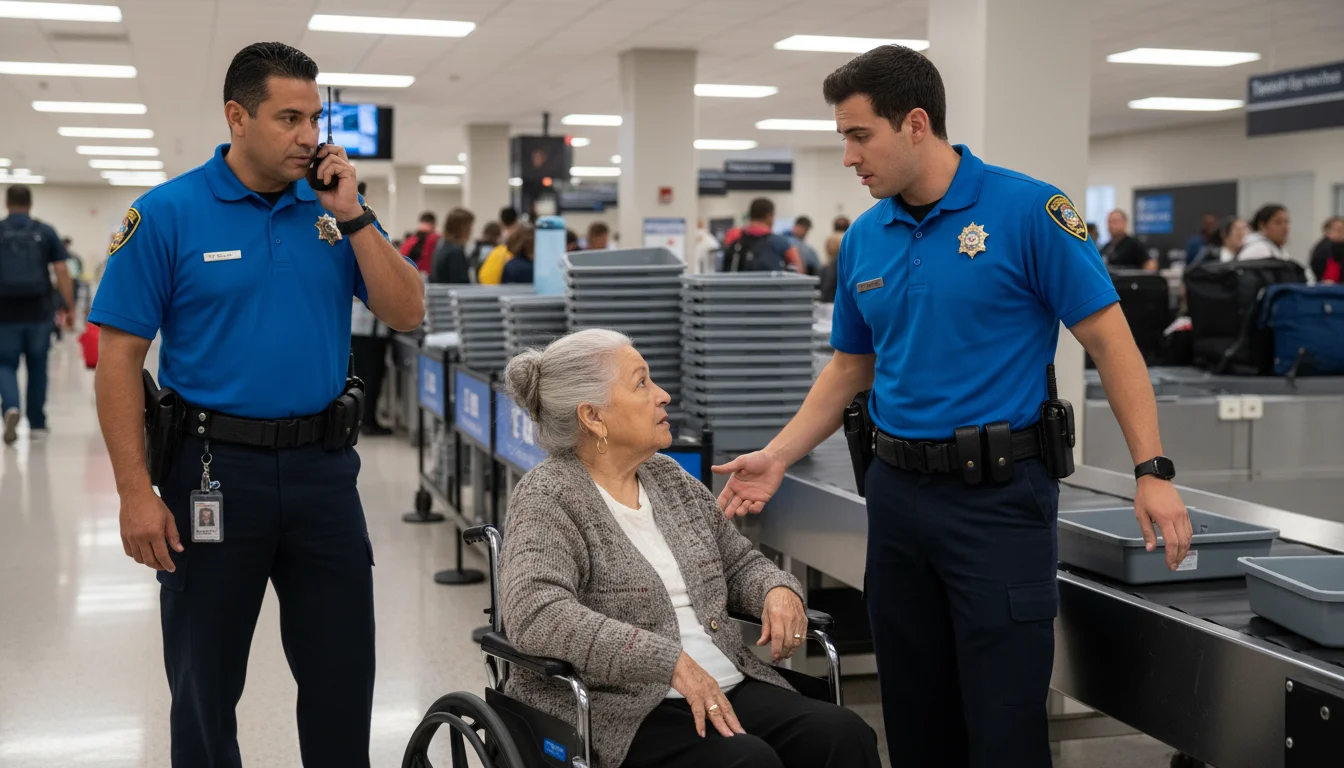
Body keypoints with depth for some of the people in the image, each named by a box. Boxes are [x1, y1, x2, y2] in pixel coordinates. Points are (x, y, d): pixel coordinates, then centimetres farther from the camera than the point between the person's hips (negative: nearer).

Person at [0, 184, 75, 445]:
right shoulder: (46, 232, 4)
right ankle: (37, 424, 20)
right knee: (37, 367, 14)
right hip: (39, 312, 1)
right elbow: (62, 272, -1)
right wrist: (70, 308, 4)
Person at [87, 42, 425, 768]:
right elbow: (119, 359, -7)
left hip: (321, 465, 3)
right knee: (205, 684, 10)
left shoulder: (334, 209, 5)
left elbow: (407, 312, -1)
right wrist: (137, 493, -13)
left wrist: (351, 217, -10)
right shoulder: (167, 213, -7)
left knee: (343, 673, 11)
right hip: (216, 465, -3)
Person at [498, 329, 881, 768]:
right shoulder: (548, 500, -8)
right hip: (621, 715, -6)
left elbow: (739, 564, 24)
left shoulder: (671, 479, 15)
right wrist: (671, 661, -29)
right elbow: (534, 613, -24)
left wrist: (779, 591, -1)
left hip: (726, 690, 7)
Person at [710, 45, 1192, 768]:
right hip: (898, 492, 6)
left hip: (999, 494, -5)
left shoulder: (1028, 211, -9)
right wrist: (776, 457, 7)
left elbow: (1107, 337, -8)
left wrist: (1152, 470, -14)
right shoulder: (864, 239, 8)